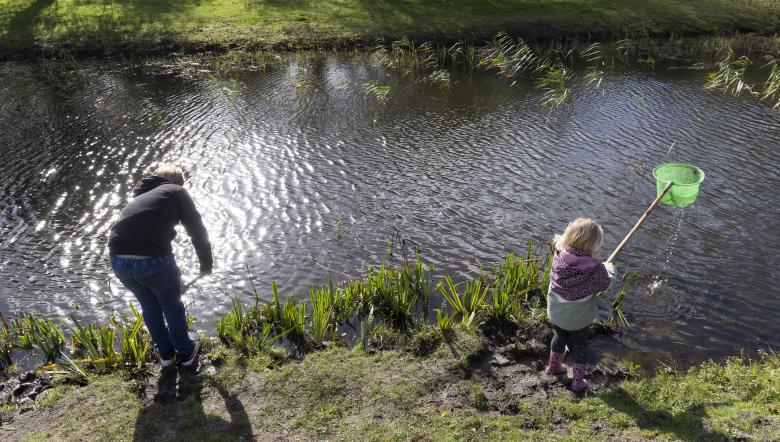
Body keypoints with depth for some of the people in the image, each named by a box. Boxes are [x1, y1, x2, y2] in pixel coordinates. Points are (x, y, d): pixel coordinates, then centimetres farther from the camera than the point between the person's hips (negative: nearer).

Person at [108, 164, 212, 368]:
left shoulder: (138, 196, 30)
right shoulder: (177, 192, 12)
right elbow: (198, 232, 8)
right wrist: (206, 265, 23)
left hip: (118, 260, 5)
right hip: (152, 259, -5)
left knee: (149, 305, 28)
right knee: (172, 305, 21)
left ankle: (165, 352, 43)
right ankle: (185, 352, 37)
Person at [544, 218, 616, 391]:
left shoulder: (559, 257, -20)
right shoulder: (595, 269, -28)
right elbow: (605, 284, -6)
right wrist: (609, 268, 11)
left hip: (555, 313, 4)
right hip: (577, 319, -4)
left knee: (560, 337, 30)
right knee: (579, 346, 20)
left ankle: (553, 366, 48)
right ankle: (578, 380, 33)